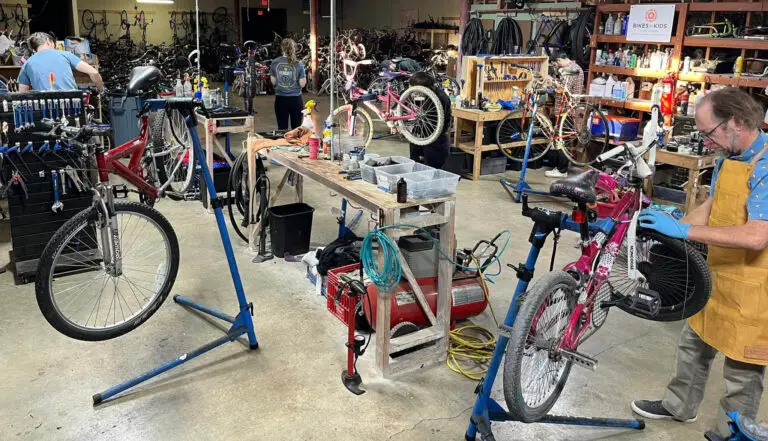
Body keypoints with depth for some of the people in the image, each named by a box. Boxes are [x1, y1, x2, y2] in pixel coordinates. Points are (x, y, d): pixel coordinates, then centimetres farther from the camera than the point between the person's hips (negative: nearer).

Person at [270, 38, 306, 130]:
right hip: (295, 99, -2)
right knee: (296, 128, 10)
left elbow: (273, 82, 3)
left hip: (280, 99, 2)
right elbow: (302, 84, -7)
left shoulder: (275, 63, -2)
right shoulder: (298, 64, -8)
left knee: (282, 128, 8)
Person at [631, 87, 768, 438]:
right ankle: (679, 406, 43)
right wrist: (667, 231, 2)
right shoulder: (727, 158, 4)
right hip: (718, 277, 9)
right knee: (694, 344, 23)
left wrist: (684, 230, -32)